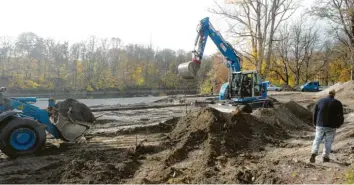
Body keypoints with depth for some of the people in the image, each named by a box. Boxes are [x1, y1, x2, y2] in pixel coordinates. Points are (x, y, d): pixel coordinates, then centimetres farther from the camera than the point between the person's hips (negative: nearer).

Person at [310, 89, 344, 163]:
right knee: (328, 142, 9)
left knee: (317, 139, 9)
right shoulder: (337, 103, -2)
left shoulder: (320, 101, 3)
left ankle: (314, 153, -7)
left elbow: (315, 113, 6)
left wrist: (315, 124, 17)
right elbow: (340, 116, 1)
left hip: (320, 125, 1)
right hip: (331, 126, -1)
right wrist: (338, 124, 18)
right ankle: (325, 157, 12)